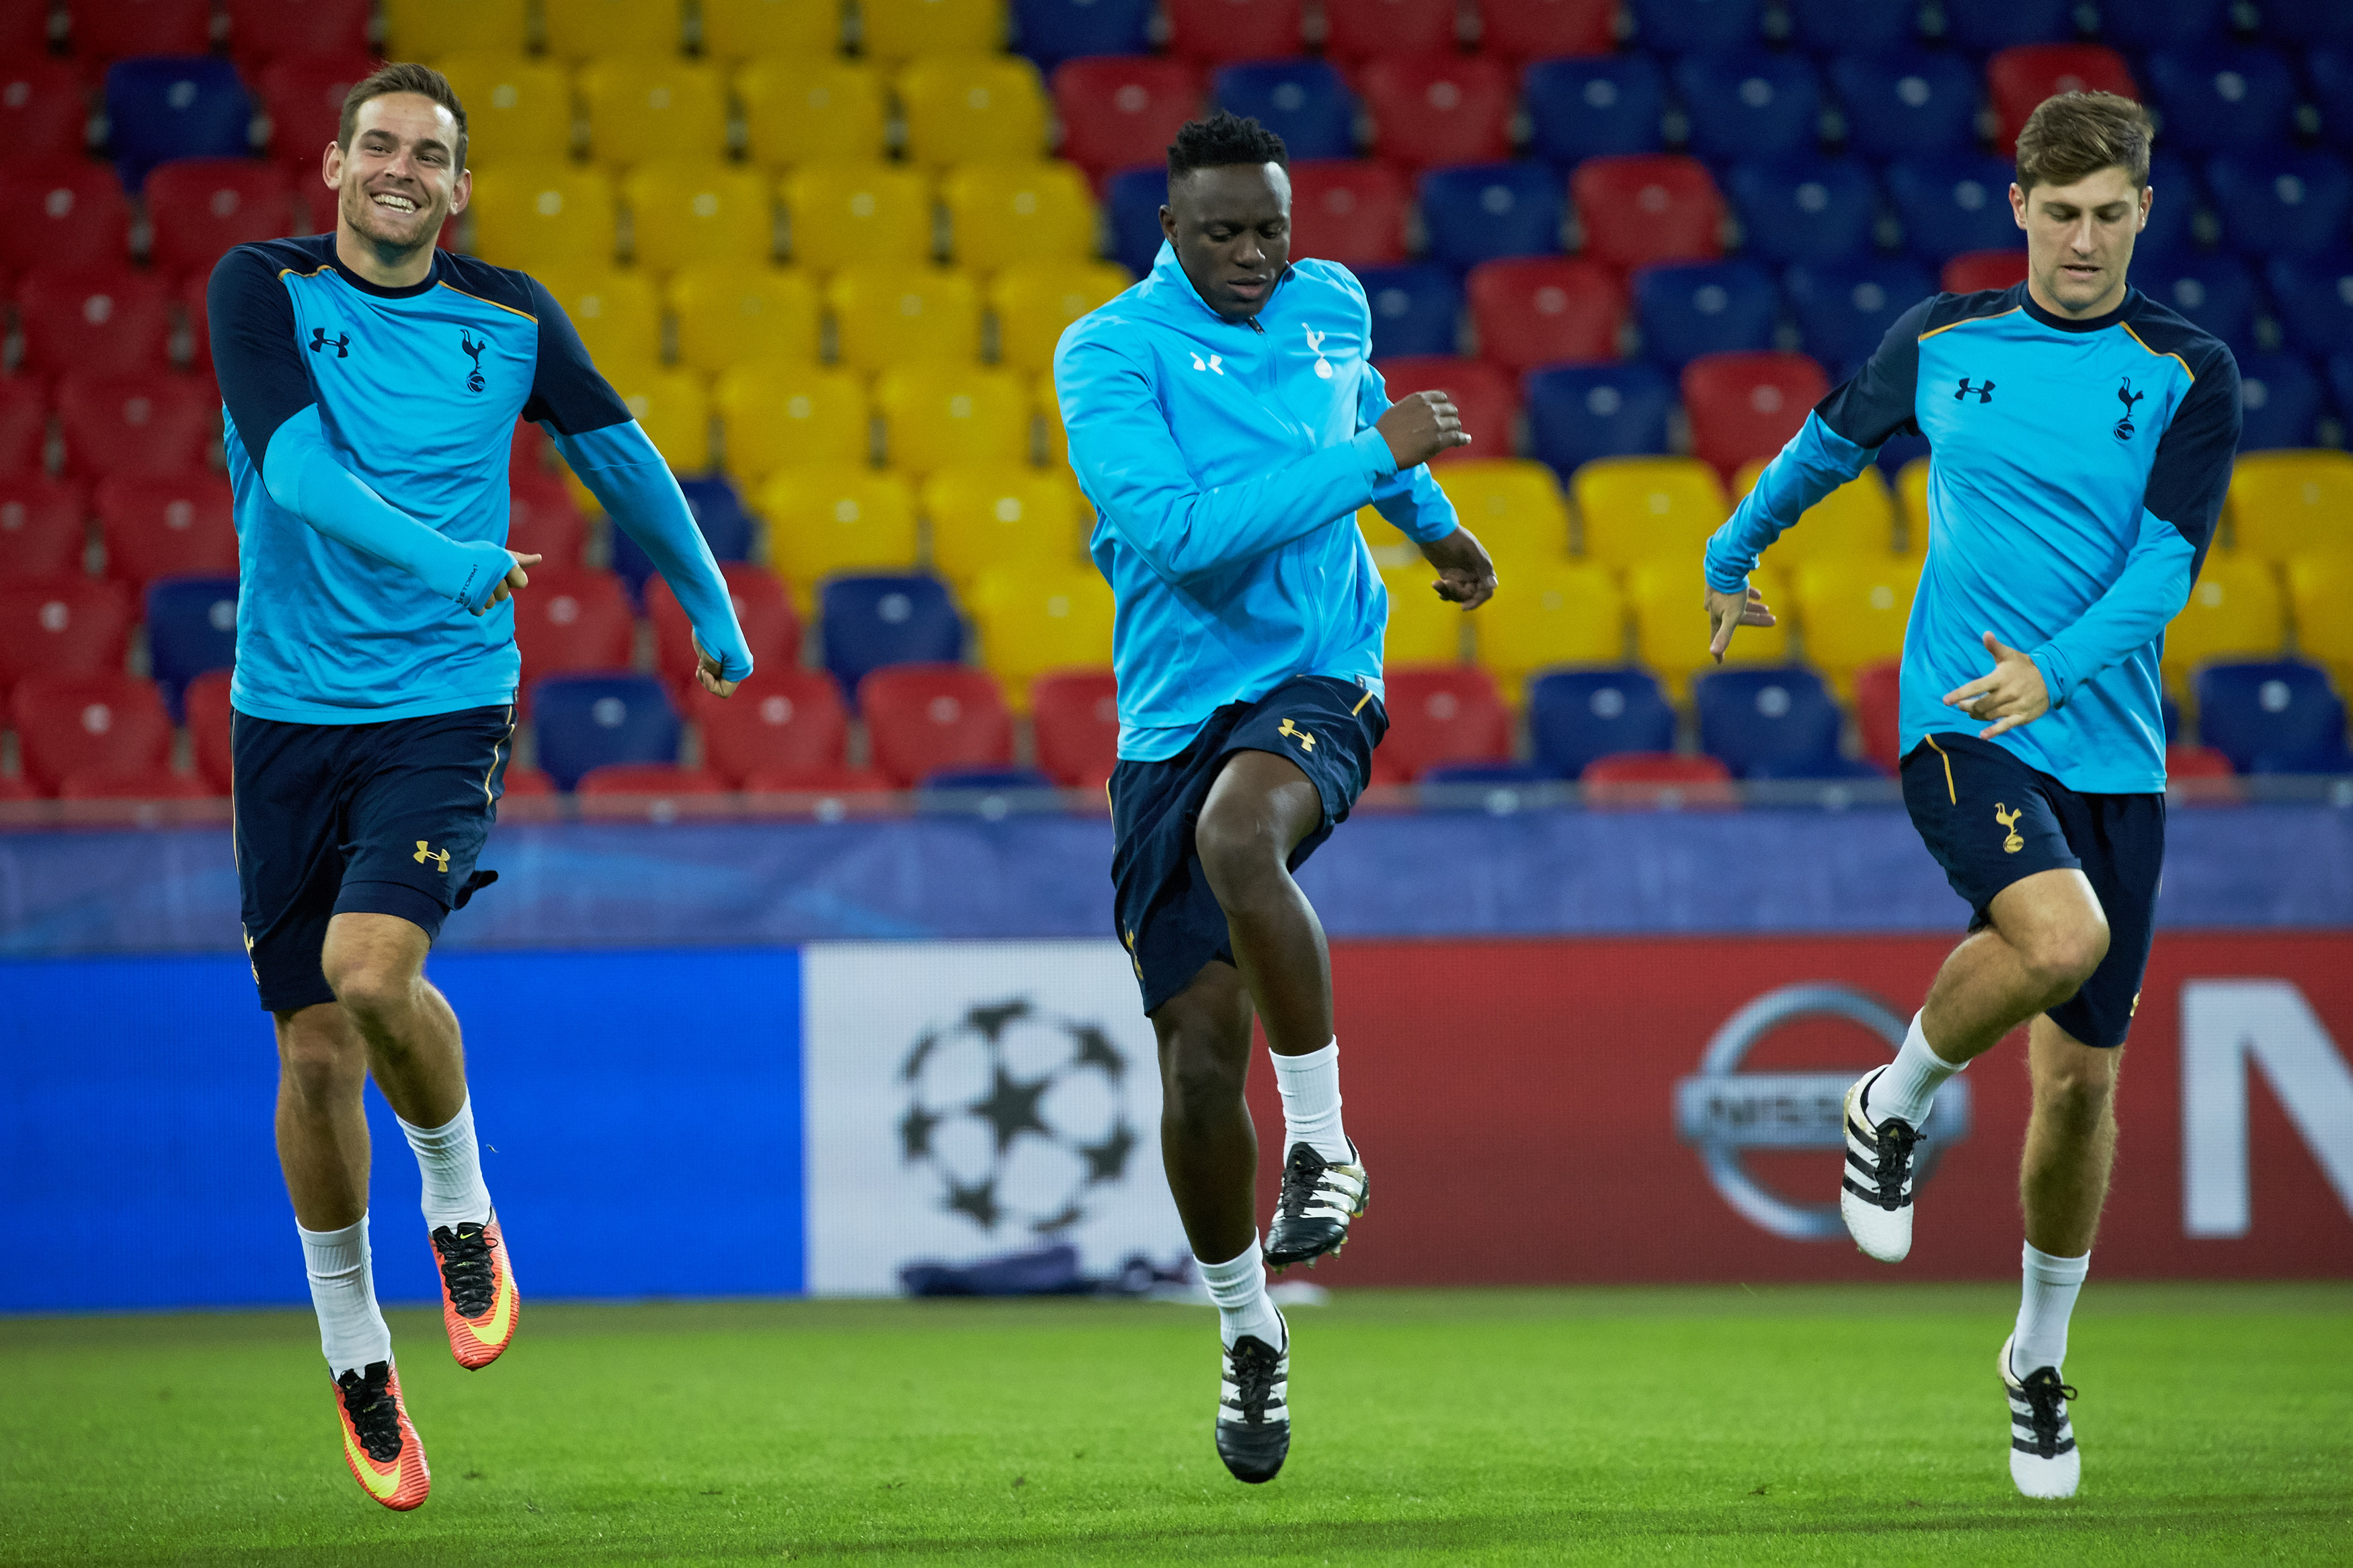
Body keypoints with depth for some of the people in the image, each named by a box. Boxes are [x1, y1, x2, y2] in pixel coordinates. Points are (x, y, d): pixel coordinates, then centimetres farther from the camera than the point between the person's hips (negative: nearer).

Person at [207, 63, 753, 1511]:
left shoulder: (511, 318, 2)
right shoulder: (262, 288, -5)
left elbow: (621, 454, 18)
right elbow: (295, 467, -19)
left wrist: (712, 607, 25)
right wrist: (447, 558, -31)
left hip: (447, 710, -1)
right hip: (290, 721, 1)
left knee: (372, 971, -25)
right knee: (314, 1046, 2)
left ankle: (462, 1203, 4)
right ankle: (355, 1355, 21)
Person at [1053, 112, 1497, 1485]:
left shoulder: (1331, 305, 9)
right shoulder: (1111, 352, -7)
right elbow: (1176, 528, -22)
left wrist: (1433, 523, 43)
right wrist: (1370, 457, -19)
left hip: (1317, 689, 1)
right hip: (1175, 717, 0)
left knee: (1237, 835, -36)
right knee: (1199, 1058, -4)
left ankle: (1325, 1140, -19)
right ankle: (1249, 1331, 19)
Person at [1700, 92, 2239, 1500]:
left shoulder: (2187, 373, 0)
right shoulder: (1944, 340, 5)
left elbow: (2167, 560, -10)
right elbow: (1830, 442, 25)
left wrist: (2055, 668, -27)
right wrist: (1733, 559, 38)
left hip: (2114, 748, 2)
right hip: (1962, 718, -1)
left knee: (2083, 1077, 4)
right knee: (2061, 935, -32)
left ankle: (2041, 1356, 26)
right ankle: (1899, 1101, -2)